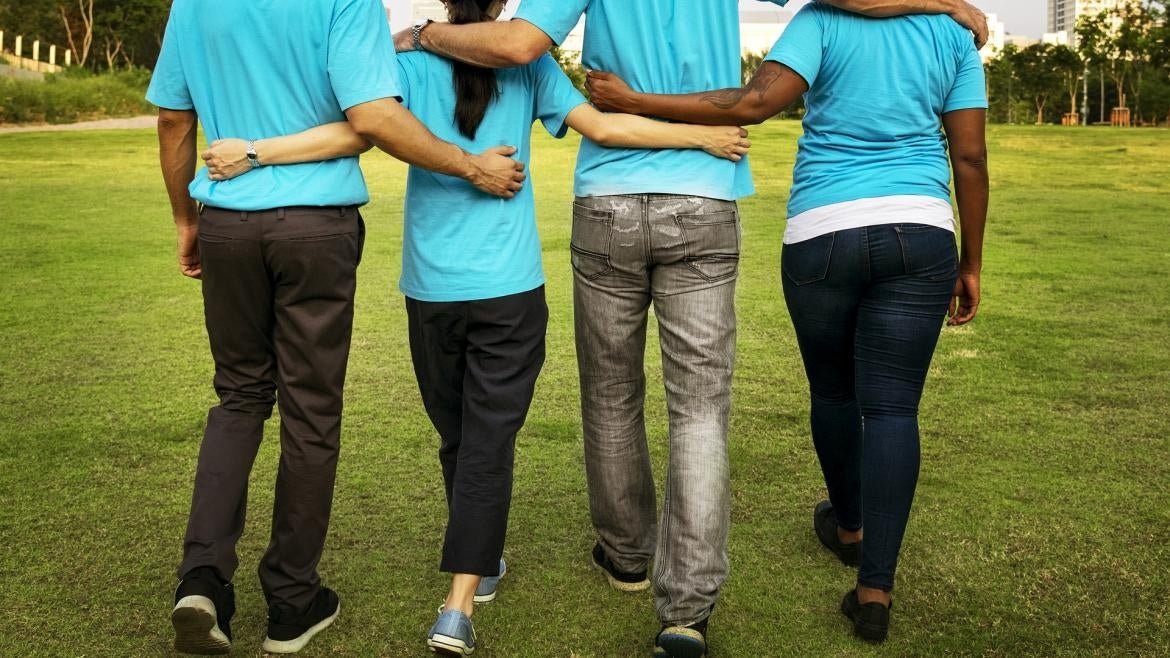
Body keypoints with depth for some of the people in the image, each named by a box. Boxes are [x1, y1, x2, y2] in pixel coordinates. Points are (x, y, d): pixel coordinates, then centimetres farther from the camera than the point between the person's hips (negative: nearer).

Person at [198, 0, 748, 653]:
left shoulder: (413, 59, 0)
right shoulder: (528, 61, 1)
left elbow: (356, 131, -15)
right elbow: (604, 127, -4)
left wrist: (254, 151, -13)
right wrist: (704, 136, 4)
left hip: (432, 288, 1)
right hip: (510, 288, -1)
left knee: (457, 435, 17)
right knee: (489, 442, 1)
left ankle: (481, 560, 35)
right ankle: (459, 606, -5)